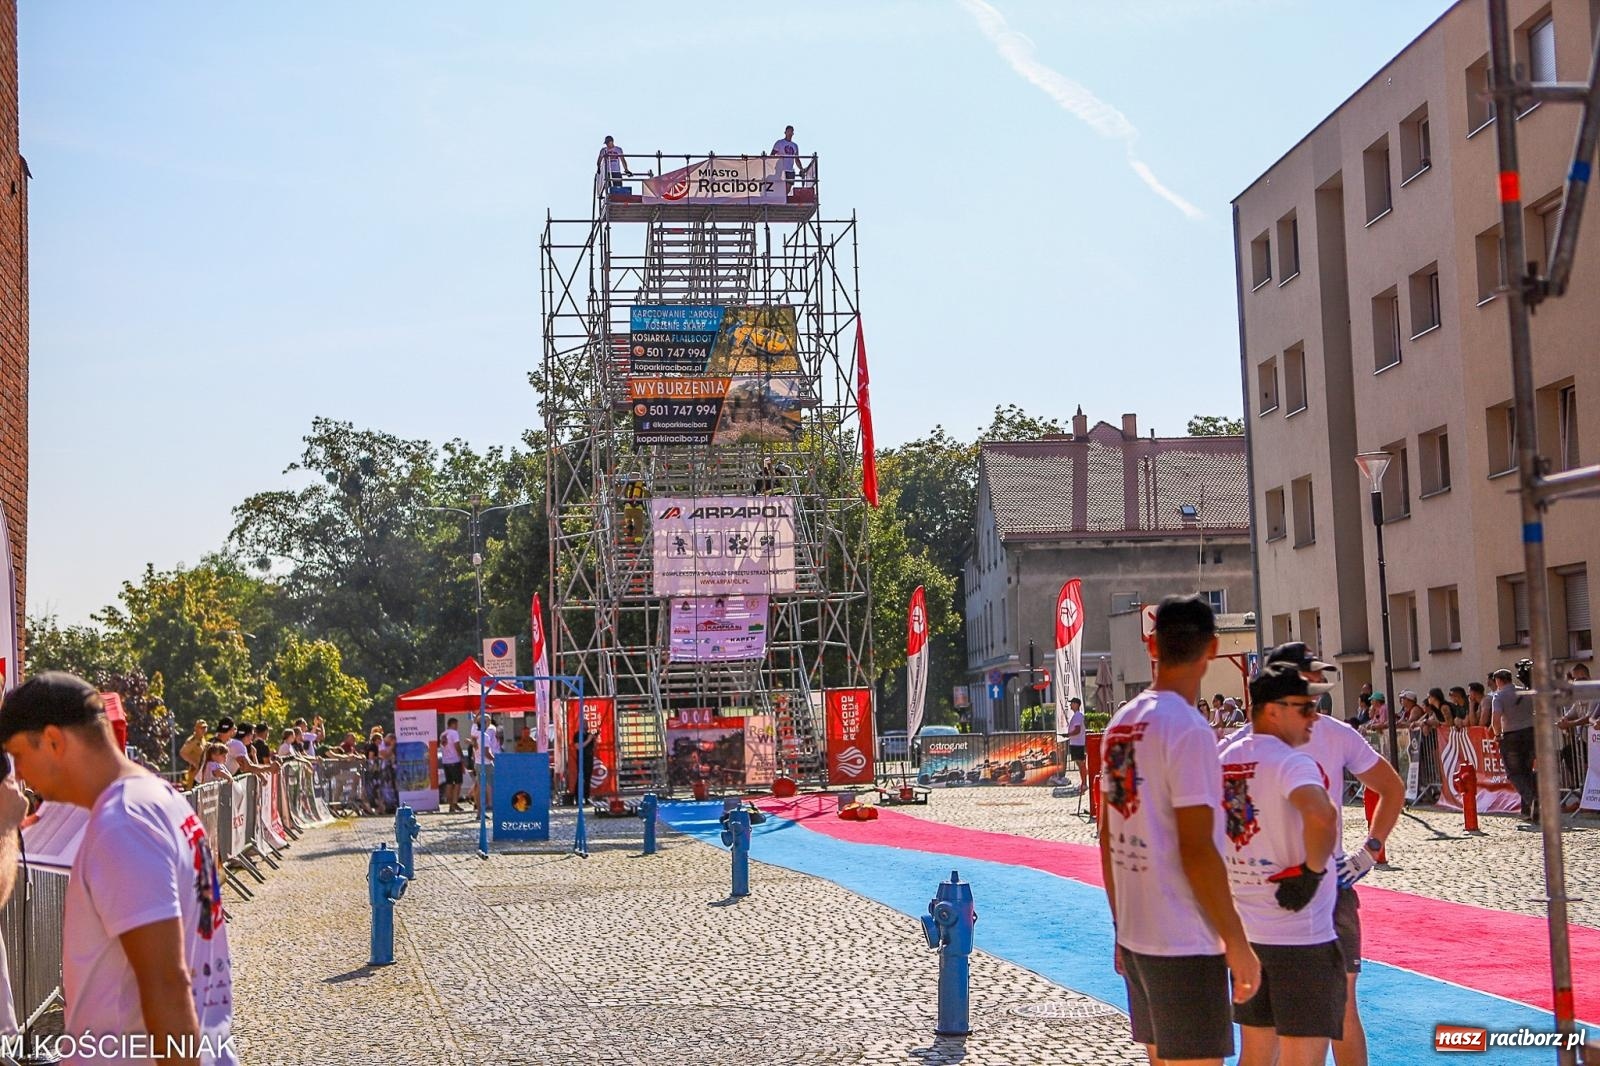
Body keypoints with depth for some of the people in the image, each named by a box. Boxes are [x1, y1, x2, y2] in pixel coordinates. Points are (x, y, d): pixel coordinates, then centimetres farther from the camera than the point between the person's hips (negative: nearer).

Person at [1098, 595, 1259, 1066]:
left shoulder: (1121, 721, 7)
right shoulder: (1189, 730, -16)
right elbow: (1197, 850, -19)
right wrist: (1237, 944, -13)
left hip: (1134, 936, 8)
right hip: (1185, 941, -8)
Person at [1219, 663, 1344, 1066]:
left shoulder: (1225, 759, 7)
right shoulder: (1291, 762, -17)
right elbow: (1322, 816, -37)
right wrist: (1312, 871, -23)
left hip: (1243, 929, 8)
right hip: (1300, 933, -7)